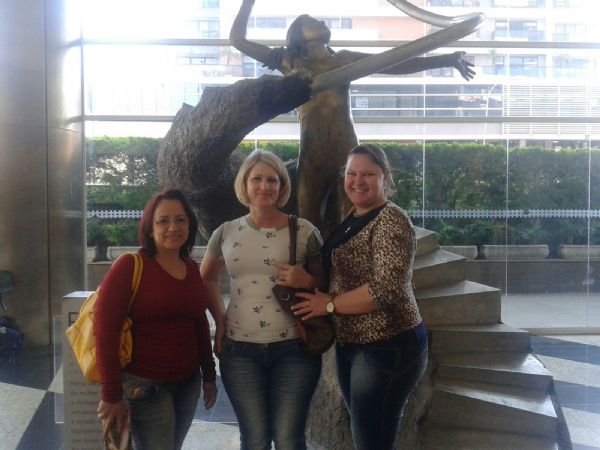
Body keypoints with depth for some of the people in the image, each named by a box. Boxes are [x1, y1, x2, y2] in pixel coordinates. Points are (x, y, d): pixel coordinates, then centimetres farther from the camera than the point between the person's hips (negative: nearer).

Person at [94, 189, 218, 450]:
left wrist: (209, 376, 14)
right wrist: (111, 395, -16)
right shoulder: (130, 266, -13)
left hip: (189, 384, 6)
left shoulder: (192, 268, 5)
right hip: (144, 386, -6)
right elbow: (105, 330, -16)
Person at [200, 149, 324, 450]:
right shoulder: (226, 233, 4)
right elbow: (207, 279, 20)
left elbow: (326, 282, 7)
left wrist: (306, 281, -14)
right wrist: (219, 319, 8)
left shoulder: (305, 232, -3)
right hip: (240, 350, 2)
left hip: (294, 349, -1)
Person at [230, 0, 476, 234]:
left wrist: (447, 59, 13)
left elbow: (399, 63, 15)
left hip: (347, 153, 2)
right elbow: (237, 39, 12)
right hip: (312, 155, -1)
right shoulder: (291, 62, 11)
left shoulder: (345, 60, 16)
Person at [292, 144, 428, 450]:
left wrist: (329, 304, -16)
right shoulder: (351, 218, 11)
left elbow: (387, 288, -25)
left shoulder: (391, 220, -16)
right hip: (350, 345, 9)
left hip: (388, 347, -9)